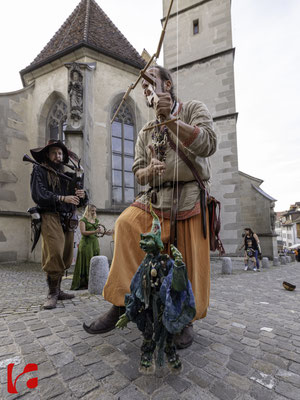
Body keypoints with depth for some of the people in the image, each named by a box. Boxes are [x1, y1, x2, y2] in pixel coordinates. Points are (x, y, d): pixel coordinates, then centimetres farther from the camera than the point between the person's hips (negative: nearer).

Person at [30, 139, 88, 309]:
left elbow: (82, 200, 16)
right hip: (51, 217, -5)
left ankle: (58, 290, 18)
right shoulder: (40, 171, 7)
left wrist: (82, 195, -7)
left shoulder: (67, 175, 20)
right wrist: (62, 198, -17)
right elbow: (39, 195, -8)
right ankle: (52, 294, -1)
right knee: (55, 255, -15)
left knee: (65, 257, 6)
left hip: (68, 220, 5)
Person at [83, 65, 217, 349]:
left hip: (189, 198, -3)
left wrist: (169, 118, -20)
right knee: (126, 225, -23)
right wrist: (149, 170, -10)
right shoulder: (146, 132, 20)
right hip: (154, 200, 4)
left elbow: (208, 143, -14)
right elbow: (138, 173, 14)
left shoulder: (193, 109, 8)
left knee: (188, 264, -3)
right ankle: (120, 304, -14)